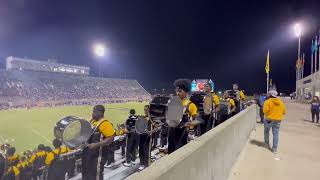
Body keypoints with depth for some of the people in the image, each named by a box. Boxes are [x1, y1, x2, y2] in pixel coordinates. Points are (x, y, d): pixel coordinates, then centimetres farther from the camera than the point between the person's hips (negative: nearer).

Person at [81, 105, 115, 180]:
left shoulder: (105, 123, -21)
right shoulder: (92, 121, 7)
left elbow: (111, 138, -25)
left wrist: (96, 145, -30)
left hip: (98, 153, -9)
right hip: (88, 151, 9)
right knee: (86, 173, 23)